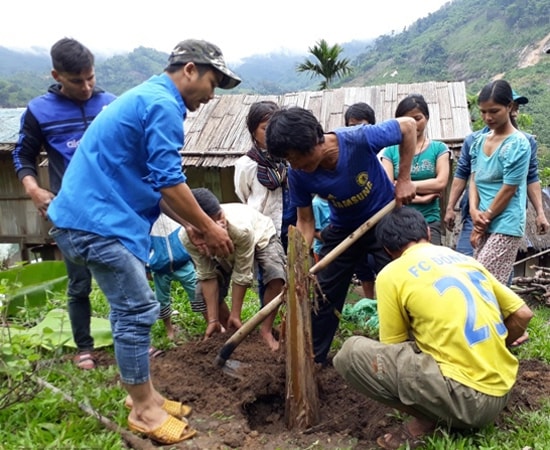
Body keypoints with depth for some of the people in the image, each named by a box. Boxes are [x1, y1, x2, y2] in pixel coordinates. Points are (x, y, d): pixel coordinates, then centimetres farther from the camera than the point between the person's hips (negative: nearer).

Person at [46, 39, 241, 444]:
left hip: (92, 217, 11)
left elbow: (155, 185, 21)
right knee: (138, 311, -4)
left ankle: (143, 395, 27)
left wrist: (198, 227, 16)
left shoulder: (147, 98, 21)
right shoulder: (162, 105, -13)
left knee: (131, 310, 15)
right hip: (98, 221, -11)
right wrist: (209, 228, -4)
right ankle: (144, 410, 11)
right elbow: (169, 182, -17)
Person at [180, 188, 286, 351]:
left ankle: (266, 330, -10)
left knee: (276, 276, -30)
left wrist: (235, 314, -24)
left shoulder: (241, 227, -45)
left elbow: (242, 274, -32)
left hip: (260, 237, -3)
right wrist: (213, 319, -22)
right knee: (203, 293, -8)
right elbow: (207, 276, -23)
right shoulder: (187, 238, -35)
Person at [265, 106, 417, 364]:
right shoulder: (298, 174, -22)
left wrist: (404, 179, -21)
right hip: (344, 229, 3)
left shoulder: (359, 140, -33)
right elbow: (305, 221, -11)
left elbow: (408, 126, -18)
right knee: (325, 295, 7)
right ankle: (312, 358, 23)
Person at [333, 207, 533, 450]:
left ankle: (428, 419, -2)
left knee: (352, 353, -5)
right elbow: (522, 315, 15)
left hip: (466, 399, -7)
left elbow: (392, 350, 4)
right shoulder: (466, 259, 13)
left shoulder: (391, 274, -4)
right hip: (501, 393, 7)